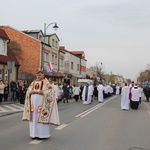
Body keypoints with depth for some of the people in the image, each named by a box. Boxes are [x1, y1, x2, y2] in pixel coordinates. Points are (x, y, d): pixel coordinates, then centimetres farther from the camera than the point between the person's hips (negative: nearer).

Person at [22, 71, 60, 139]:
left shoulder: (46, 83, 1)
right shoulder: (33, 83, 16)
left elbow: (51, 91, -9)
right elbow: (28, 91, 11)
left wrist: (42, 92, -18)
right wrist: (31, 91, -10)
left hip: (41, 102, -5)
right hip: (33, 102, 5)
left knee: (41, 117, -6)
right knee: (33, 118, 5)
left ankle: (43, 134, 1)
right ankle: (34, 134, 12)